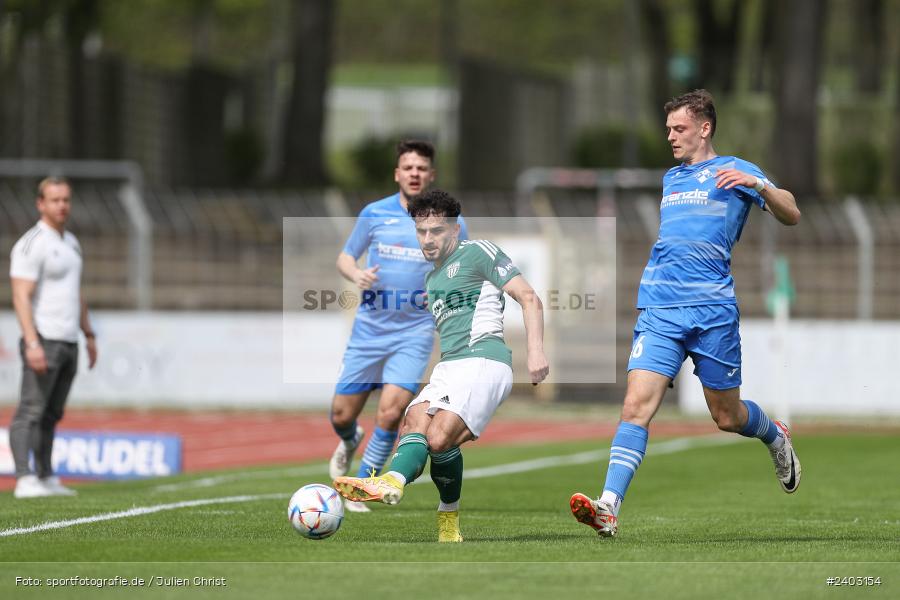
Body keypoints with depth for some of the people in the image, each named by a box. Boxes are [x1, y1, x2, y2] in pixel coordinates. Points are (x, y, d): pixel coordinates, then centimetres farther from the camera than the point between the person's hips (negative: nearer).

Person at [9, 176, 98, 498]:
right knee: (31, 411, -12)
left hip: (68, 343, 8)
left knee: (51, 414, 11)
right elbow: (21, 296, -18)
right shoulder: (31, 244, -11)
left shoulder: (71, 243, 17)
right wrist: (32, 344, -26)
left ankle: (46, 478, 15)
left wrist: (89, 335, 23)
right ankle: (25, 481, -17)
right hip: (43, 341, -8)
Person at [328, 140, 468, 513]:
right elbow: (345, 257, 13)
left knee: (390, 413, -18)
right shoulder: (374, 214, 3)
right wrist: (356, 275, -10)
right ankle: (350, 443, 42)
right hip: (369, 328, 2)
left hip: (414, 332, -2)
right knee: (342, 415, 4)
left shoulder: (449, 222, 1)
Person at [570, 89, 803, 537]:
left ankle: (776, 437, 43)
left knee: (727, 416, 8)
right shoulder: (670, 178, 22)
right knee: (636, 406, -14)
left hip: (712, 311, -4)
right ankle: (608, 507, -24)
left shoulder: (733, 171, 4)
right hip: (658, 310, 4)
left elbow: (791, 215, -6)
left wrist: (757, 185, -23)